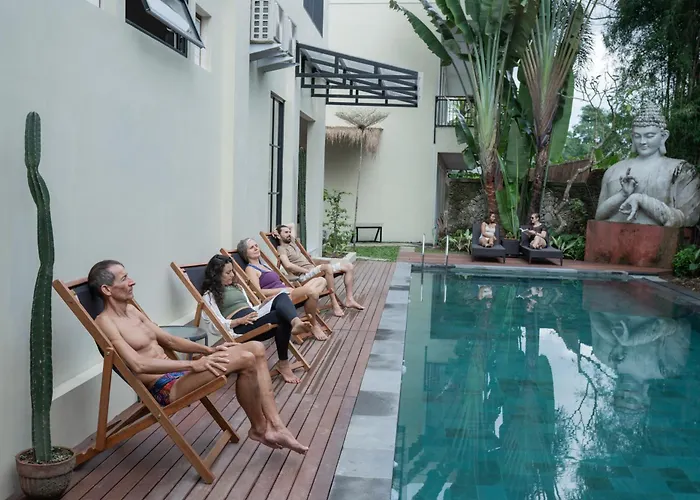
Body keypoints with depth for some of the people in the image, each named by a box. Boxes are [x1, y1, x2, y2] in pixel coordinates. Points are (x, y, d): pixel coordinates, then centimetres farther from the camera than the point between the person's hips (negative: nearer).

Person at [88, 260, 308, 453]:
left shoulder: (131, 310, 16)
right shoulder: (105, 322, -13)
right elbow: (138, 365, -26)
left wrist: (209, 350, 6)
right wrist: (194, 364, -28)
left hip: (178, 373, 10)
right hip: (164, 389, -10)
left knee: (256, 349, -4)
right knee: (245, 360, -26)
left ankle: (274, 425, -6)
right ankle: (259, 429, -4)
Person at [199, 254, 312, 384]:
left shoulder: (235, 286, 28)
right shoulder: (210, 295, 4)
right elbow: (216, 325, -7)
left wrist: (267, 303, 7)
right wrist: (241, 320, -19)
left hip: (255, 319, 7)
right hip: (240, 327, -7)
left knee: (281, 296, -22)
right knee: (281, 317, -30)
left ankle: (296, 323, -55)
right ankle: (283, 363, -26)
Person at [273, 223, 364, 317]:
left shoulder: (291, 242, 21)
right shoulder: (281, 249, -5)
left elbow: (291, 225, 39)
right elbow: (288, 265, -23)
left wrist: (278, 229, 21)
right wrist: (307, 270, -20)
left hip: (314, 270, 9)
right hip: (304, 276, -9)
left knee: (347, 266, 1)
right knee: (327, 267, -39)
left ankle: (349, 300, -1)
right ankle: (335, 304, -37)